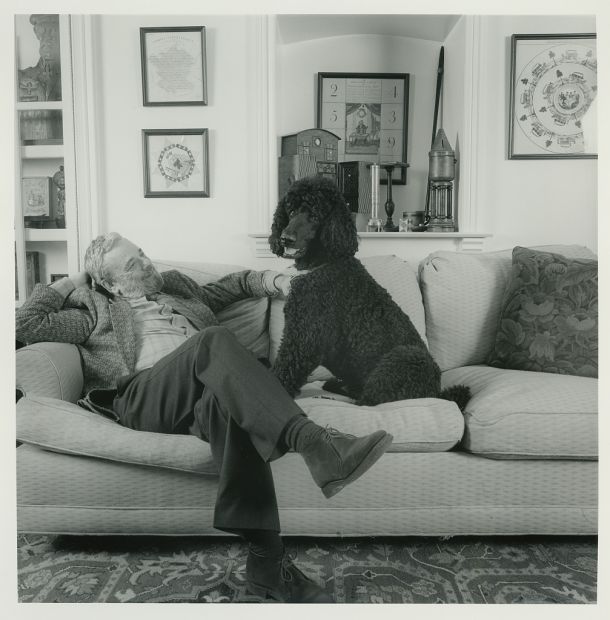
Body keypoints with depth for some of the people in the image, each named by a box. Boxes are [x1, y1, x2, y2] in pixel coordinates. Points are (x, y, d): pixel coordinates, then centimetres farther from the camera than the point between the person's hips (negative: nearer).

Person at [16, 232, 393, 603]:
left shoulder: (176, 287, 34)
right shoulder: (97, 310, 22)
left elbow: (230, 286, 41)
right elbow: (28, 324, 15)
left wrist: (269, 280, 25)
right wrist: (68, 285, 22)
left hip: (204, 396, 3)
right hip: (143, 400, -3)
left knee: (225, 404, -37)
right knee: (213, 338, -33)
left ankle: (266, 559, -40)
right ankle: (312, 441, -48)